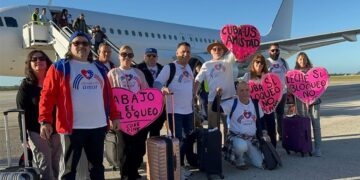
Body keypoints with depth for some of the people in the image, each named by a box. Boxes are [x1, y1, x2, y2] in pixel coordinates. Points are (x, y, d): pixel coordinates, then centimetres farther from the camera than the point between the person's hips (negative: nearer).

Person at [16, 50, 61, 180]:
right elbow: (22, 112, -5)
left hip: (56, 132, 4)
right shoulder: (26, 85, -2)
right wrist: (23, 136, -10)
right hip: (37, 133, -4)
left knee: (55, 168, 13)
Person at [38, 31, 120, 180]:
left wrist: (114, 116, 13)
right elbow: (47, 96, -5)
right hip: (73, 127, -4)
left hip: (99, 126, 5)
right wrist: (45, 121, -14)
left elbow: (108, 94, 16)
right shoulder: (59, 67, 0)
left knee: (97, 165, 16)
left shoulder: (100, 69, 14)